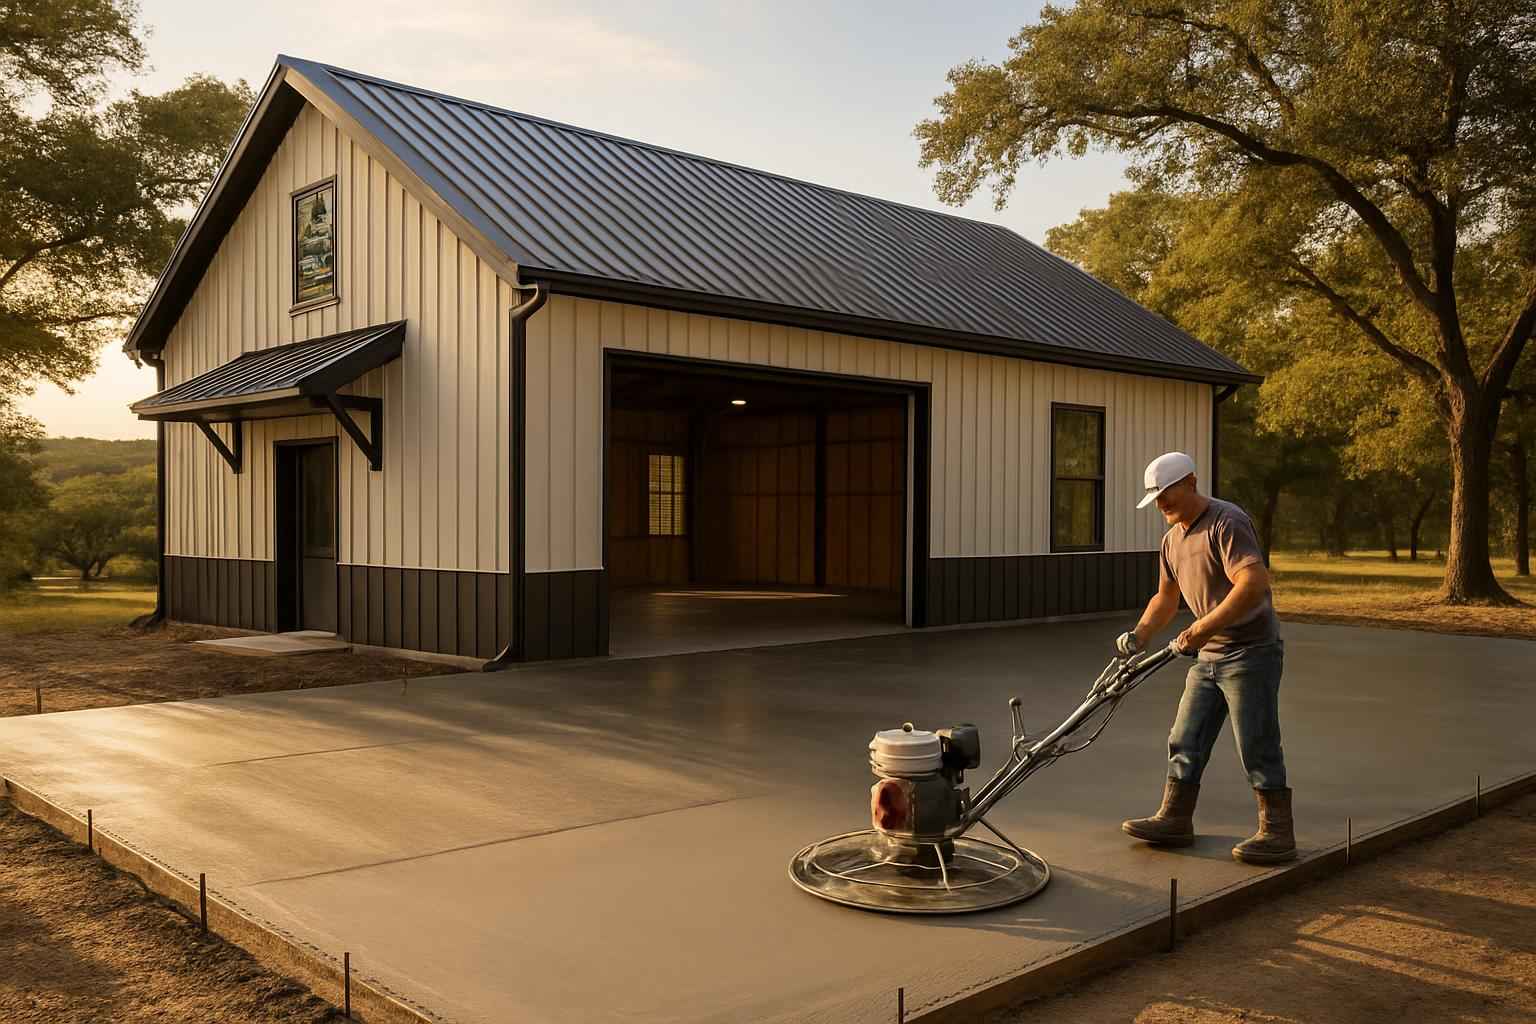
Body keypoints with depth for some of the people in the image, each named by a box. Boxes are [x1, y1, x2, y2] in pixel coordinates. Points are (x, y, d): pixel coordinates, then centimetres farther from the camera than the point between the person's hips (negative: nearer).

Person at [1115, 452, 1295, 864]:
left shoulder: (1226, 523, -18)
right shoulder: (1172, 539, 11)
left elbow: (1254, 582, -30)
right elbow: (1166, 597, 22)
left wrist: (1204, 627, -31)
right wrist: (1138, 636, 9)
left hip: (1251, 650, -9)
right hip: (1209, 655, 9)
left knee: (1257, 747, -3)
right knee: (1186, 740, 10)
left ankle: (1277, 833, 8)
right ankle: (1174, 819, 19)